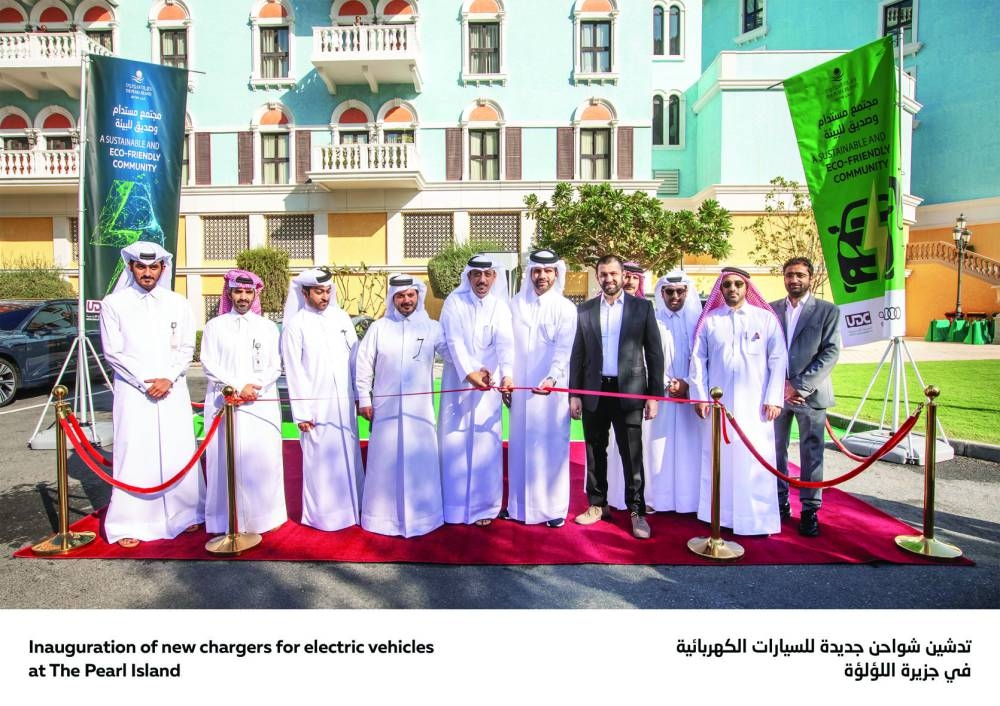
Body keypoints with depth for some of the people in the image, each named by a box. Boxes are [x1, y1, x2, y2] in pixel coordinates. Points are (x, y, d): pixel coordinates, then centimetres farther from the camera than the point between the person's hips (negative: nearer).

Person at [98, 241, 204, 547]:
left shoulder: (177, 303, 8)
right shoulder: (113, 304, 2)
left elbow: (186, 348, 6)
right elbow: (113, 352, 0)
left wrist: (168, 378, -8)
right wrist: (144, 382, -9)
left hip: (173, 391, 2)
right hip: (133, 392, -2)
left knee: (179, 454, 4)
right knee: (134, 456, -1)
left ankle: (185, 514, 16)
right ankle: (130, 524, 8)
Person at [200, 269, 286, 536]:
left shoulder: (267, 327, 11)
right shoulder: (215, 326, 9)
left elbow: (275, 367, 6)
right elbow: (209, 366, 1)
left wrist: (253, 386, -10)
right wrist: (238, 387, -10)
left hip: (261, 403, 1)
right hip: (224, 403, 0)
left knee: (263, 459, -1)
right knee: (226, 460, -1)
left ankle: (267, 514, 8)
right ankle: (229, 519, 7)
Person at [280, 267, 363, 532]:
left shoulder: (342, 318, 6)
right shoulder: (296, 325, -4)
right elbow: (294, 371, -5)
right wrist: (301, 412, -7)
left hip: (345, 403, 4)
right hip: (316, 406, -3)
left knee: (349, 456, 11)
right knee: (320, 459, 3)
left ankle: (352, 507, 25)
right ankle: (322, 514, 17)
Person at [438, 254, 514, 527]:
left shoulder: (500, 307, 1)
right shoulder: (454, 302, -2)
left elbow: (505, 343, -14)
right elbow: (454, 340, -13)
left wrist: (507, 374, -32)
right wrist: (470, 373, -28)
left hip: (488, 383, 1)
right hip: (457, 380, 0)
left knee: (485, 442, 1)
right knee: (454, 441, 2)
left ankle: (483, 505, 12)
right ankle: (453, 504, 14)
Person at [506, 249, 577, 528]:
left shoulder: (566, 308, -3)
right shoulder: (515, 304, 6)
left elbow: (563, 350, -12)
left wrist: (551, 378, -28)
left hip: (552, 388, -3)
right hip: (520, 388, 3)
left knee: (552, 446, 2)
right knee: (520, 445, 9)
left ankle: (553, 507, 13)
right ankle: (519, 504, 20)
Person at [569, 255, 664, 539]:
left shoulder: (642, 307, 2)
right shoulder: (585, 310, 7)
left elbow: (654, 353, 1)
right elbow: (577, 355, 8)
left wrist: (654, 395, -3)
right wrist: (574, 394, 3)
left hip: (629, 392, -2)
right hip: (594, 392, 2)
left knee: (632, 454, 0)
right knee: (595, 453, 11)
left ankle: (637, 511, 12)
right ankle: (597, 505, 25)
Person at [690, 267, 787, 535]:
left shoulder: (766, 319, 3)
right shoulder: (709, 320, 6)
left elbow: (777, 361, 2)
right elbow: (698, 359, 6)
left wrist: (774, 399, -4)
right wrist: (700, 396, 0)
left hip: (755, 404, -1)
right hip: (718, 402, 1)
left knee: (755, 461, -1)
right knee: (719, 458, 5)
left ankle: (757, 519, 9)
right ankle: (719, 514, 14)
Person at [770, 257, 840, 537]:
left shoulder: (828, 311, 2)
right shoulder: (771, 310, 8)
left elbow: (831, 353, -5)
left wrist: (799, 386, -12)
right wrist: (780, 384, -7)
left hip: (810, 393, -2)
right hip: (776, 392, 2)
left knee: (811, 454, 2)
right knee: (775, 451, 7)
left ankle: (810, 510, 12)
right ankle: (780, 503, 19)